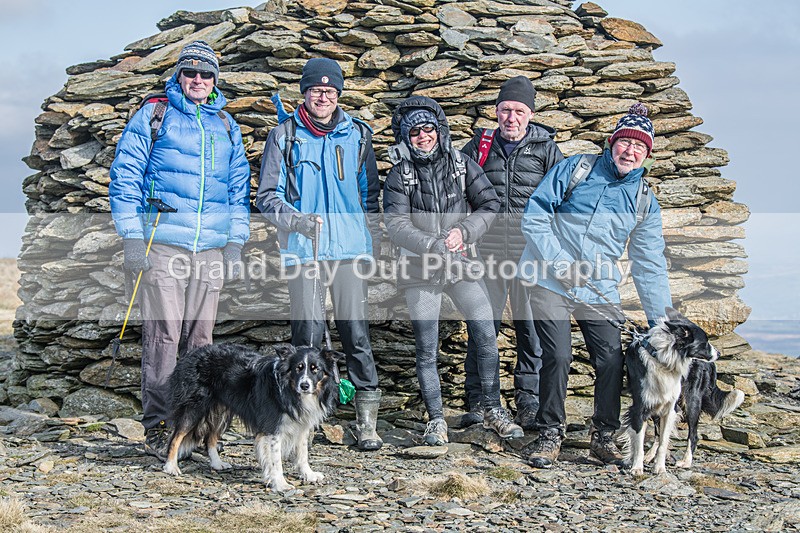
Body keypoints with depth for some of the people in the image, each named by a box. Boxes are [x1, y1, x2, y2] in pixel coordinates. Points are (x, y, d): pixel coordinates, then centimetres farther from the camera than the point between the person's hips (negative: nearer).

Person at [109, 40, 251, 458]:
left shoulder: (226, 126, 18)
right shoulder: (153, 116, 5)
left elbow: (239, 187, 21)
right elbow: (125, 176, 2)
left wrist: (236, 243, 12)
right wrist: (132, 237, -5)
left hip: (211, 249, 4)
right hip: (162, 244, -4)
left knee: (199, 337, 5)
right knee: (163, 334, -8)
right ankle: (157, 427, -4)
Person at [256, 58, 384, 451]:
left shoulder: (357, 134, 12)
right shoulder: (284, 136, 6)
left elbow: (370, 194, 18)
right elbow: (267, 197, 5)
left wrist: (372, 242, 10)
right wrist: (298, 220, -13)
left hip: (351, 249, 1)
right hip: (303, 251, -1)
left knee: (357, 333, -3)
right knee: (308, 334, -2)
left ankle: (367, 421, 1)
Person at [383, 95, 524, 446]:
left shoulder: (462, 165, 3)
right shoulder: (399, 176, -2)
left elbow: (490, 205, 3)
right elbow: (395, 224, -12)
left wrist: (464, 232, -12)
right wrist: (434, 246, -22)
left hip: (462, 261, 1)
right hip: (419, 269, -1)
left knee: (486, 335, -3)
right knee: (426, 348, 1)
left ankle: (492, 410, 12)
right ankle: (436, 419, 13)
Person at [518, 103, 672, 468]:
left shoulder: (645, 203, 7)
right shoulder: (575, 169, -1)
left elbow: (649, 266, 7)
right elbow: (534, 216, -4)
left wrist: (661, 321, 3)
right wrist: (559, 263, -12)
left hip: (599, 291, 3)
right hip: (550, 283, -3)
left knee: (612, 362, -4)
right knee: (557, 357, -12)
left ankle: (604, 436, 15)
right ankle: (550, 435, 5)